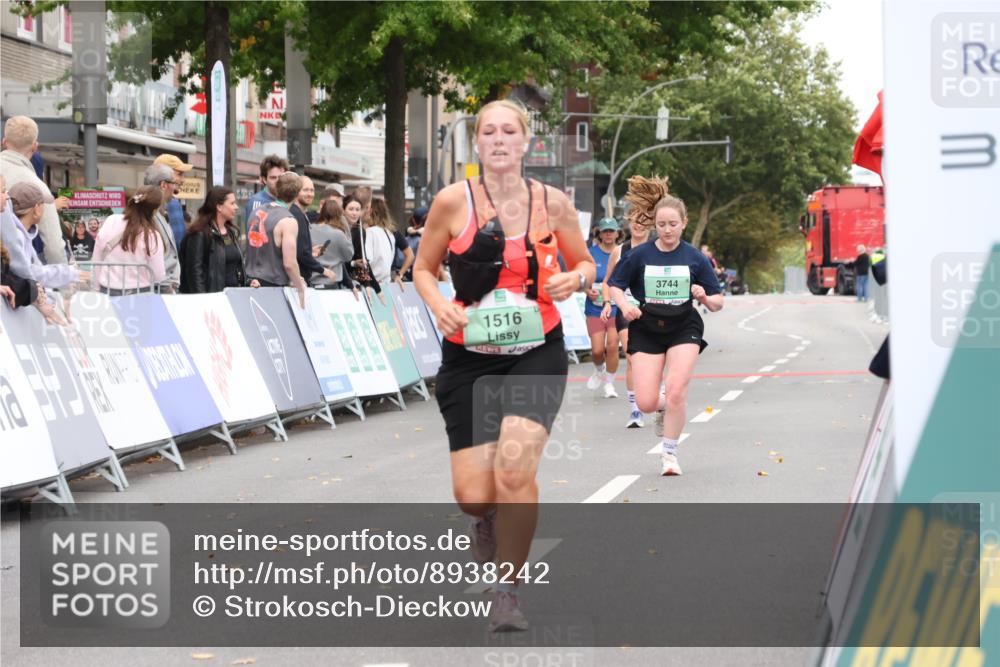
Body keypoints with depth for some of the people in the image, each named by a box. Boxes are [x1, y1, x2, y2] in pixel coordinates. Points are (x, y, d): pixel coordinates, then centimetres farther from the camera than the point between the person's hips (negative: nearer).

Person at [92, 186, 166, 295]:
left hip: (108, 291, 4)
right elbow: (158, 276, -10)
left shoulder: (111, 221, -3)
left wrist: (99, 286, 17)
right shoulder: (151, 235, -15)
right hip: (139, 293, -4)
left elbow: (96, 260, 5)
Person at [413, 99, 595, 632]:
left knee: (514, 468, -22)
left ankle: (508, 593, -4)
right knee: (472, 497, -5)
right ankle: (488, 516, 36)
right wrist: (438, 305, -14)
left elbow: (587, 265, 14)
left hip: (537, 353, 0)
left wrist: (574, 279, -9)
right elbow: (423, 269, 6)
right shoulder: (454, 201, -5)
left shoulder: (552, 203, 0)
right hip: (469, 357, 0)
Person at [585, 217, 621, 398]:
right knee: (597, 350, -1)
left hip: (616, 308, -1)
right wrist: (588, 291, -17)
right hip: (595, 308, 1)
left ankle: (609, 383, 8)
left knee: (612, 345, -10)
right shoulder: (591, 253, 1)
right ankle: (599, 370, 34)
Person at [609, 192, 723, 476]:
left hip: (684, 327, -1)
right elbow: (615, 285, 7)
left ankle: (669, 453, 2)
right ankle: (665, 407, 31)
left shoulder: (695, 258, -1)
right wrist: (624, 305, -13)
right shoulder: (640, 255, -2)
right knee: (645, 403, -7)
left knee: (676, 391, -18)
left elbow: (717, 303, 2)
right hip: (646, 330, 1)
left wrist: (705, 298, -20)